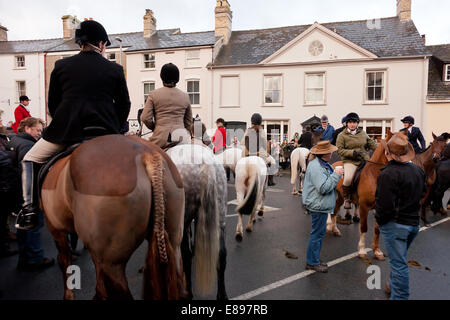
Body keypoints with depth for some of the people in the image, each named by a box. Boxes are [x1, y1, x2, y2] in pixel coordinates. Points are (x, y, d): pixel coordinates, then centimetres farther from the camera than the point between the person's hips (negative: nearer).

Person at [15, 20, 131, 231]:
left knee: (31, 160, 22)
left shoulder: (61, 66, 8)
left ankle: (29, 209, 14)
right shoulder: (115, 69, 6)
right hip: (105, 132, 1)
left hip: (65, 130, 0)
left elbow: (52, 104, 12)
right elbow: (124, 105, 9)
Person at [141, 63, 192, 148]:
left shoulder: (154, 94, 5)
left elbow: (145, 118, 1)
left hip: (161, 138, -2)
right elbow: (189, 121, 20)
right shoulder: (185, 96, 12)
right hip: (181, 138, 2)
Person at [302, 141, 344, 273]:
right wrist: (336, 175, -22)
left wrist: (336, 174, 7)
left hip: (321, 205, 11)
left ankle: (314, 259, 30)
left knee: (320, 232, 18)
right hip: (318, 206, -11)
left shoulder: (322, 164, 11)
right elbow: (323, 188, -27)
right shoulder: (315, 167, -23)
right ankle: (312, 263, 12)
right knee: (317, 233, -1)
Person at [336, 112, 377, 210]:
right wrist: (352, 152, -17)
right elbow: (339, 150, -5)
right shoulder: (342, 135, 2)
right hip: (350, 161, -5)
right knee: (348, 178, -29)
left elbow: (371, 143, 17)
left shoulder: (363, 133, 16)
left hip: (365, 160, 5)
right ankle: (347, 199, -3)